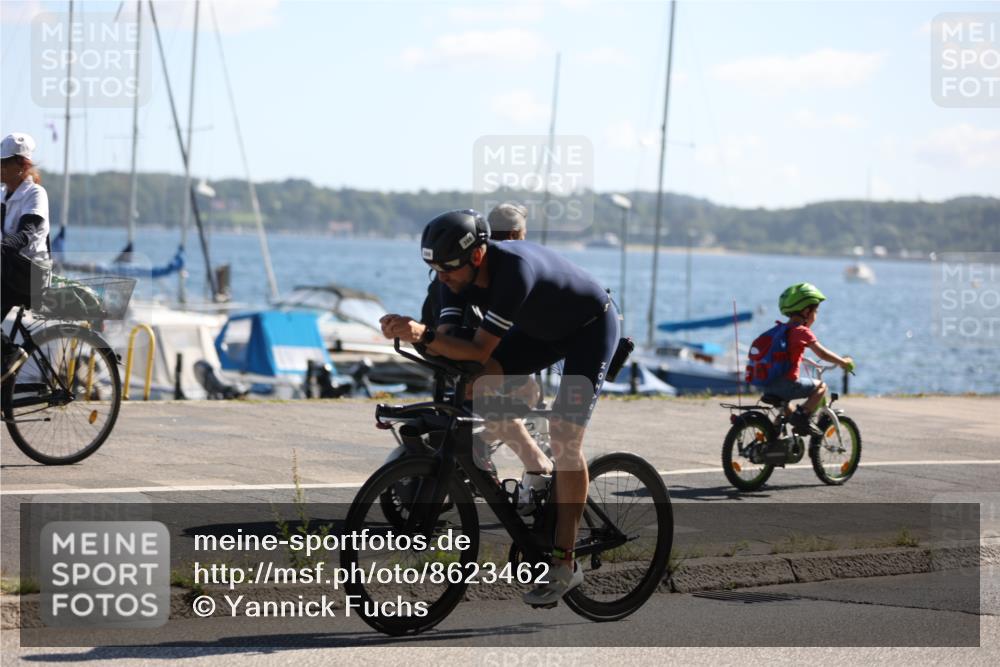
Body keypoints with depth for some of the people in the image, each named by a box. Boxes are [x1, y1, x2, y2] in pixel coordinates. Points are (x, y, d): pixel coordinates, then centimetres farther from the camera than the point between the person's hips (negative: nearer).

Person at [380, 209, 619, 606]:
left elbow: (479, 350, -41)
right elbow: (448, 344, -21)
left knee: (564, 433, -17)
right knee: (478, 383, -17)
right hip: (542, 328, 7)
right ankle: (538, 470, 4)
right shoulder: (457, 275, -18)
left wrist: (423, 333, -53)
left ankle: (565, 563, -10)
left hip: (591, 326, -7)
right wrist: (410, 333, -40)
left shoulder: (515, 268, -40)